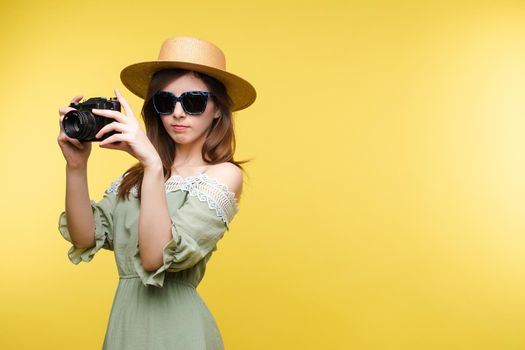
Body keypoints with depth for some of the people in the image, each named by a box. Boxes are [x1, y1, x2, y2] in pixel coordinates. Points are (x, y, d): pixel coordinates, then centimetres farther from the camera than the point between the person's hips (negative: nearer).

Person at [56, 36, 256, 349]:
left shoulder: (224, 174, -12)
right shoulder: (138, 173, 4)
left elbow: (157, 256, -22)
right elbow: (85, 238, -3)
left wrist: (153, 164, -29)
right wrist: (76, 166, -14)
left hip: (175, 323, -5)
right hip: (123, 317, 5)